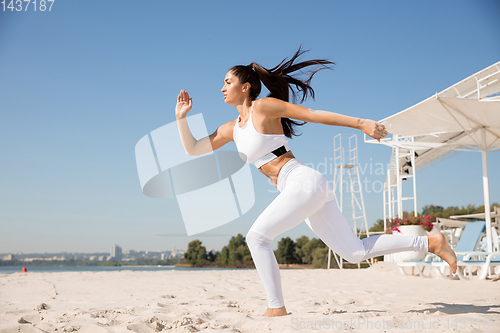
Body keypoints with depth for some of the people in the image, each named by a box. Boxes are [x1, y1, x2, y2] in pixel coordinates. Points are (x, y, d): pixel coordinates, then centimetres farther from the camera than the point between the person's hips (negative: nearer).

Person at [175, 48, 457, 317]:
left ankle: (277, 309, -1)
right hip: (300, 189, 8)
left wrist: (361, 123, -7)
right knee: (356, 252, 8)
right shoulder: (231, 129, 19)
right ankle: (430, 242, 16)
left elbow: (314, 114, -5)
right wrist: (181, 117, 12)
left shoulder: (263, 106, -3)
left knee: (257, 237, -10)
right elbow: (193, 149, 23)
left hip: (304, 182, -8)